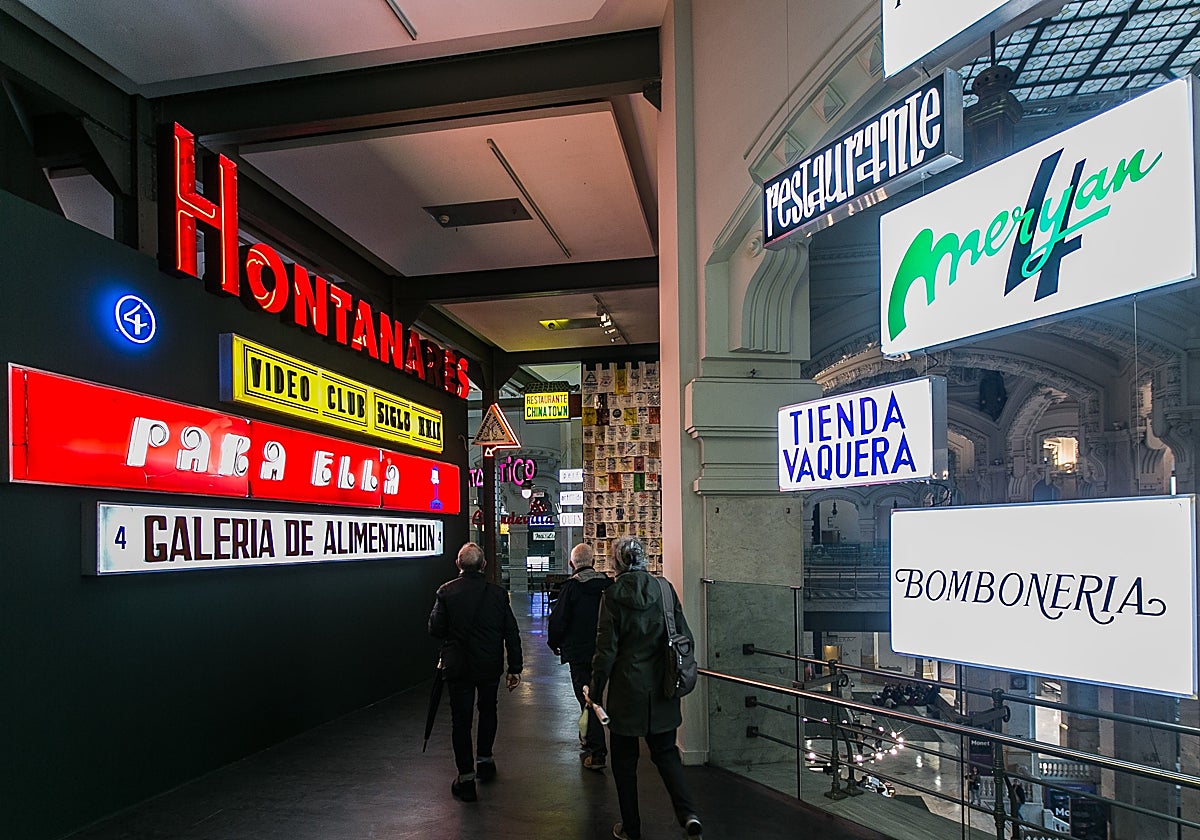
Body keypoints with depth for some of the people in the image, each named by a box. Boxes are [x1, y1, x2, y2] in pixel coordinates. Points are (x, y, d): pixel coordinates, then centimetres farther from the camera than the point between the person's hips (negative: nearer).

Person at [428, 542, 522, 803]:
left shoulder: (446, 592, -10)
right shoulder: (498, 593, -6)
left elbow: (435, 629, -11)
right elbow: (511, 633, -5)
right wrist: (515, 668, 3)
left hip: (458, 666, -2)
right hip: (490, 666, 2)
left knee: (461, 718, 6)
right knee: (488, 710, 24)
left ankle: (466, 777, 5)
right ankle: (485, 761, 33)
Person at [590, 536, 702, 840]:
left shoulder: (613, 595, -12)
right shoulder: (664, 589, -2)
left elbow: (606, 648, -11)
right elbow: (684, 636, 2)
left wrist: (596, 690, -2)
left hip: (627, 688, -3)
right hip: (661, 689, 3)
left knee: (624, 758, 11)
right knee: (666, 751, 16)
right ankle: (688, 813, -1)